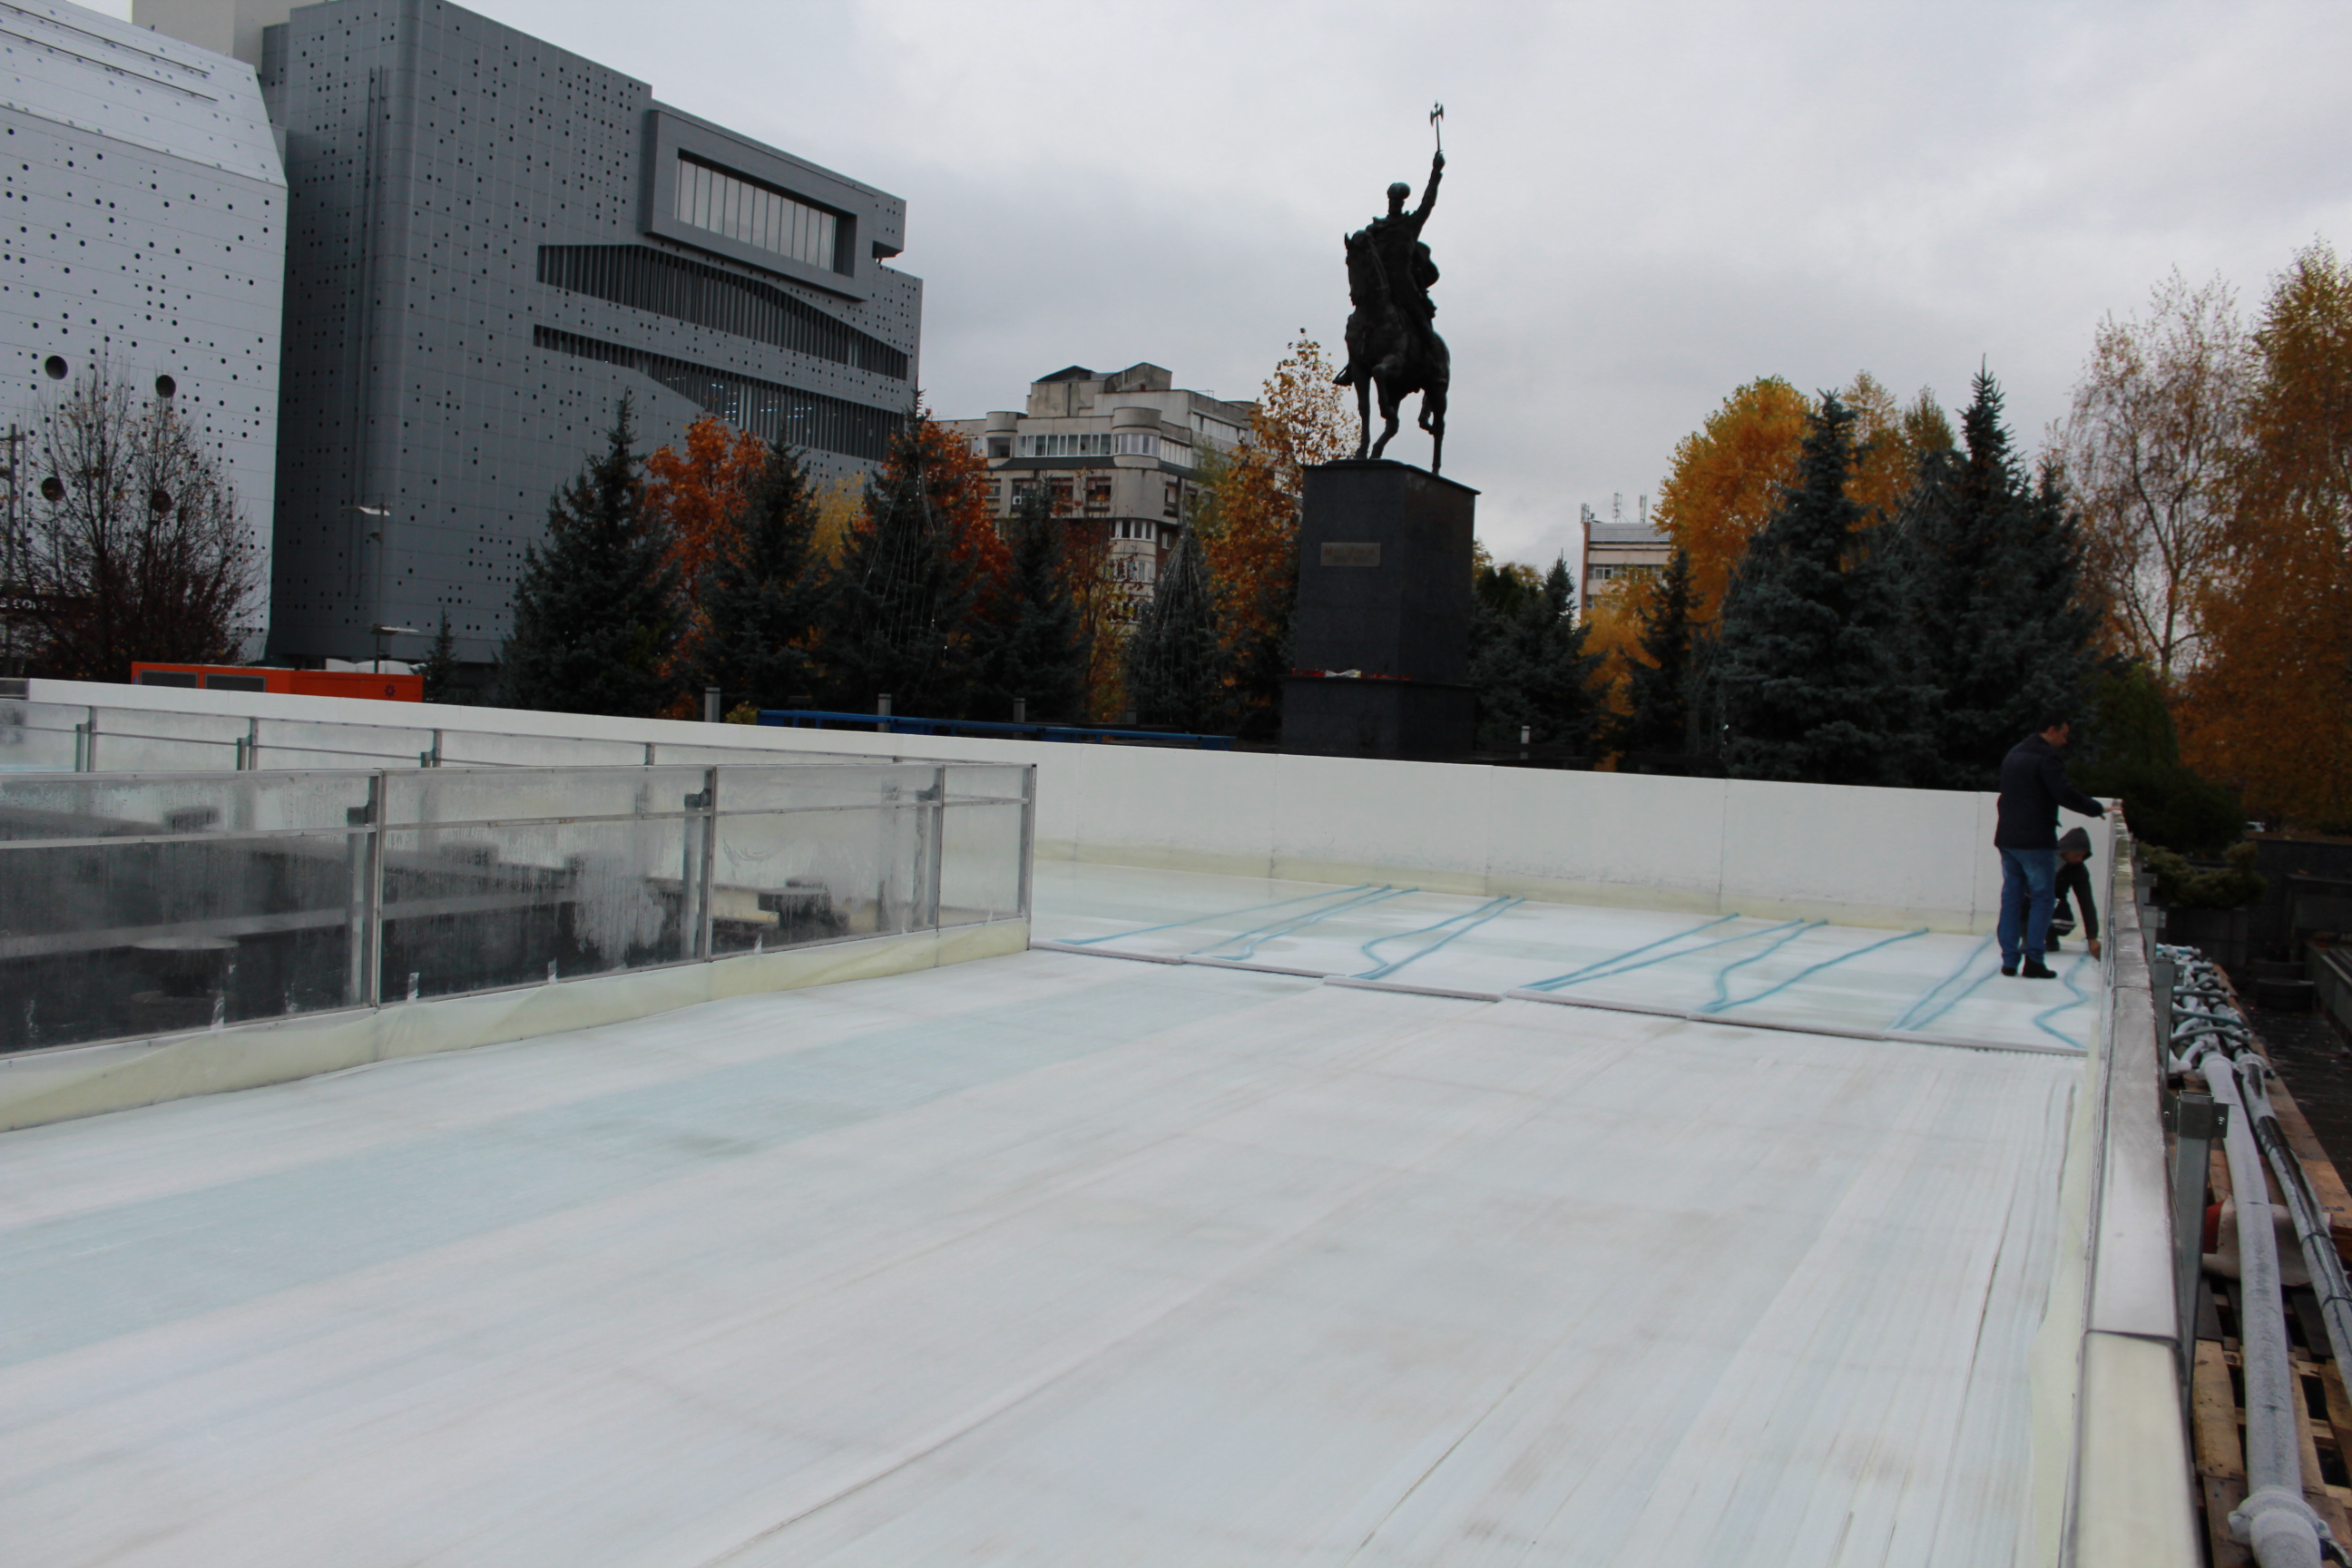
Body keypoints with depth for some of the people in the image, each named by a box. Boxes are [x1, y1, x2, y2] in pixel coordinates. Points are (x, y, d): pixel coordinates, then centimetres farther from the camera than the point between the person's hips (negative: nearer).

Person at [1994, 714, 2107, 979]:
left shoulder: (2013, 755, 16)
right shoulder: (2047, 757, -11)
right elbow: (2064, 794, -20)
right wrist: (2097, 809, -9)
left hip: (2007, 838, 8)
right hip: (2035, 841, -8)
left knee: (2011, 897, 9)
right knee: (2042, 897, 0)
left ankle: (2009, 960, 8)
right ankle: (2033, 960, -4)